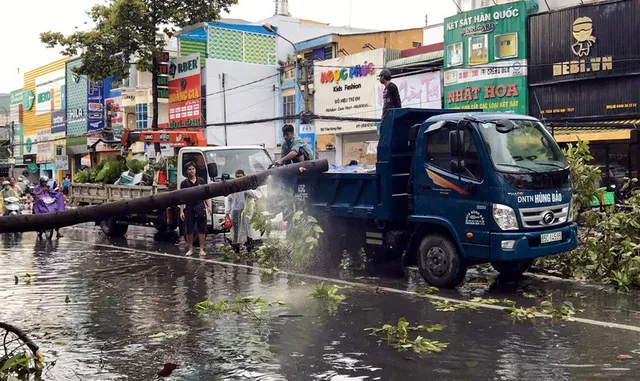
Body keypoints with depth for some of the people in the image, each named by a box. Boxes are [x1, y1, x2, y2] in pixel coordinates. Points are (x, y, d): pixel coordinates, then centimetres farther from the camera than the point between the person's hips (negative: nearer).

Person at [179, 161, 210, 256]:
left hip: (200, 208, 1)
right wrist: (181, 211, -6)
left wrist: (209, 206, 3)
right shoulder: (184, 183, 4)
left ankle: (201, 249, 10)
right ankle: (190, 249, 17)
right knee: (189, 230, 4)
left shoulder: (201, 181, 8)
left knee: (202, 230, 2)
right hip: (189, 208, -1)